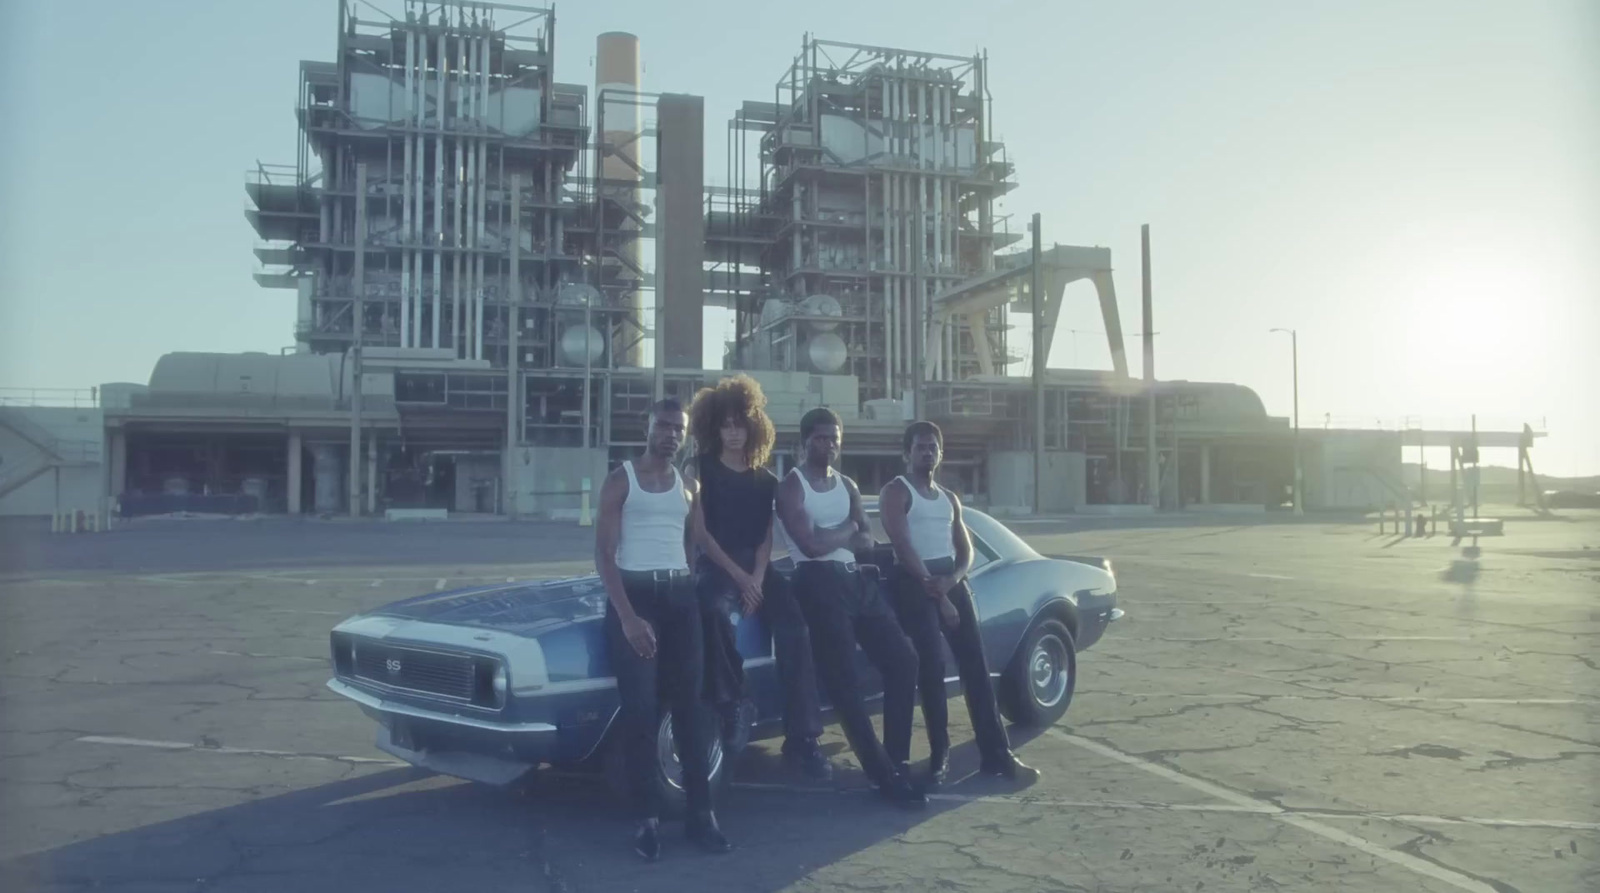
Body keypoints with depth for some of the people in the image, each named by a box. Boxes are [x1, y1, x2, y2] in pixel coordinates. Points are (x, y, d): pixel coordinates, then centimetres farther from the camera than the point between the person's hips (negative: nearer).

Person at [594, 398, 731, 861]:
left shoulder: (689, 487, 13)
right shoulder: (620, 480, 0)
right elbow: (604, 554, -8)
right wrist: (628, 616, -17)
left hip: (680, 595, 4)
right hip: (633, 593, -4)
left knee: (691, 703, 3)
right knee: (640, 707, -6)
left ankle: (700, 812, 8)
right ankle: (648, 817, 0)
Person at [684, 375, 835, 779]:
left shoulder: (765, 481, 16)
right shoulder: (700, 470, 5)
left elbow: (766, 538, 9)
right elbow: (699, 532, -4)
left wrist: (758, 578, -11)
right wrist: (739, 576, -14)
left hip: (757, 568, 4)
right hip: (715, 566, -4)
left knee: (794, 630, -21)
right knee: (718, 614, -38)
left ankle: (802, 740, -19)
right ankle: (731, 712, -23)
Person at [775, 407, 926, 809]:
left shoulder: (847, 485, 18)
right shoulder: (791, 487, -3)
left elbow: (867, 539, 10)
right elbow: (811, 545, -16)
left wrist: (834, 536, -9)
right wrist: (847, 528, 0)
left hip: (854, 579, 8)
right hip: (818, 584, -7)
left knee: (902, 659, 2)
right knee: (844, 682, -7)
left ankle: (896, 758, 11)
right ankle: (885, 775, -4)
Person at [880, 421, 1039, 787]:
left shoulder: (949, 499, 19)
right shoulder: (895, 492, -1)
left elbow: (966, 551, 13)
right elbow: (904, 548, -11)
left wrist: (950, 581, -8)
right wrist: (935, 592, -14)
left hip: (951, 581, 6)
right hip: (915, 583, -6)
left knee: (975, 665, 0)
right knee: (931, 669, -9)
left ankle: (996, 755, 3)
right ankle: (939, 755, -3)